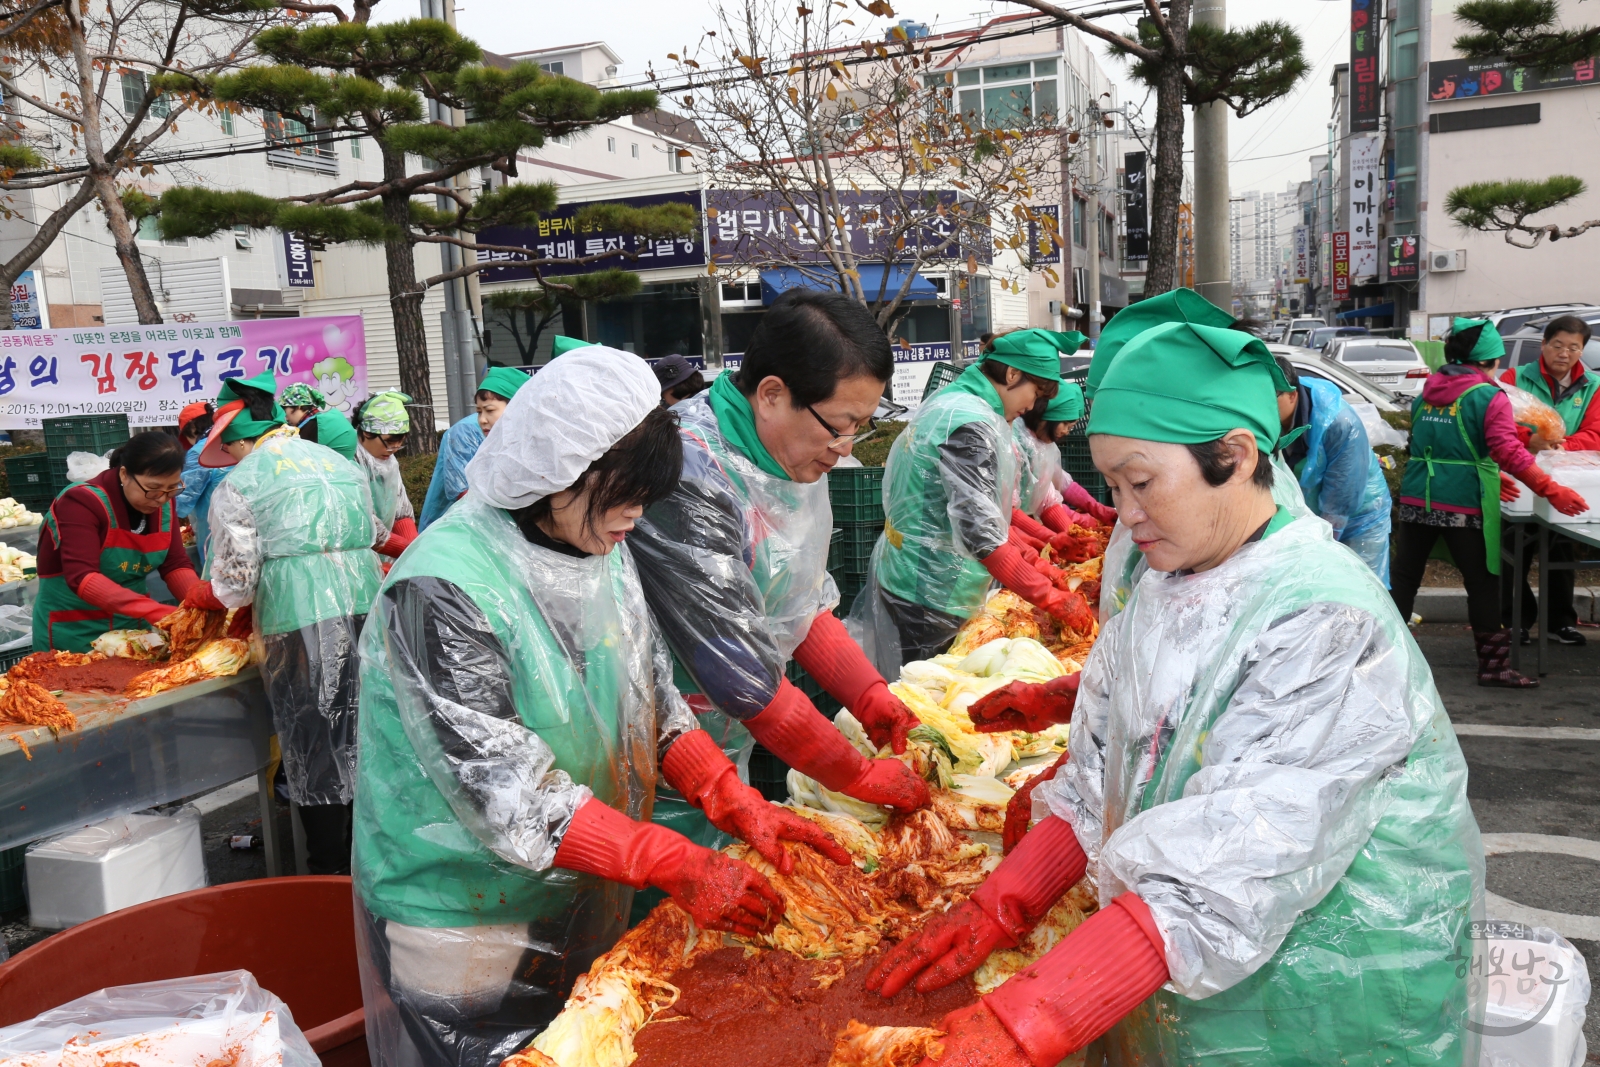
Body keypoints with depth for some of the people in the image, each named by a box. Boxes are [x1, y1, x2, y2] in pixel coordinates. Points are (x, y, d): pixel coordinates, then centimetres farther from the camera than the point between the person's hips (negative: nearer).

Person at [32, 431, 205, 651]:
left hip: (134, 626, 5)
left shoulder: (163, 505, -2)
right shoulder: (82, 503, -21)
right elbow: (81, 578, -31)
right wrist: (154, 610, -43)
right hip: (75, 633, -5)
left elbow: (176, 565, -5)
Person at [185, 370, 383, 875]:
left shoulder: (239, 484, 0)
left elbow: (236, 583, -2)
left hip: (301, 625, -5)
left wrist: (195, 596, 20)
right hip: (365, 610, 6)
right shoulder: (342, 463, 17)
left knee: (315, 756, 3)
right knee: (360, 743, 14)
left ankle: (329, 872, 10)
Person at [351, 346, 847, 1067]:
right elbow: (508, 796, -28)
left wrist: (737, 804, -11)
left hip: (583, 896, 7)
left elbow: (654, 697, 2)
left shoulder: (601, 548, -3)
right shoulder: (441, 593, -27)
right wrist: (675, 866, -28)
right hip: (468, 927, -7)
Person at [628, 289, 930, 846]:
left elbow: (801, 605, 8)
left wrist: (873, 699, -4)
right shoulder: (689, 482, -31)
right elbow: (744, 679, -28)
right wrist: (863, 777, -18)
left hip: (732, 750, 8)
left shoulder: (788, 455, -2)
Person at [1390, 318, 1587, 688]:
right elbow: (1508, 452, -17)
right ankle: (1493, 665, 12)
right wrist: (1551, 490, -16)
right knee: (1482, 584, 6)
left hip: (1416, 499, 5)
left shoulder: (1426, 392, 11)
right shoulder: (1490, 397, -7)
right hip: (1463, 505, -5)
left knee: (1404, 577, 10)